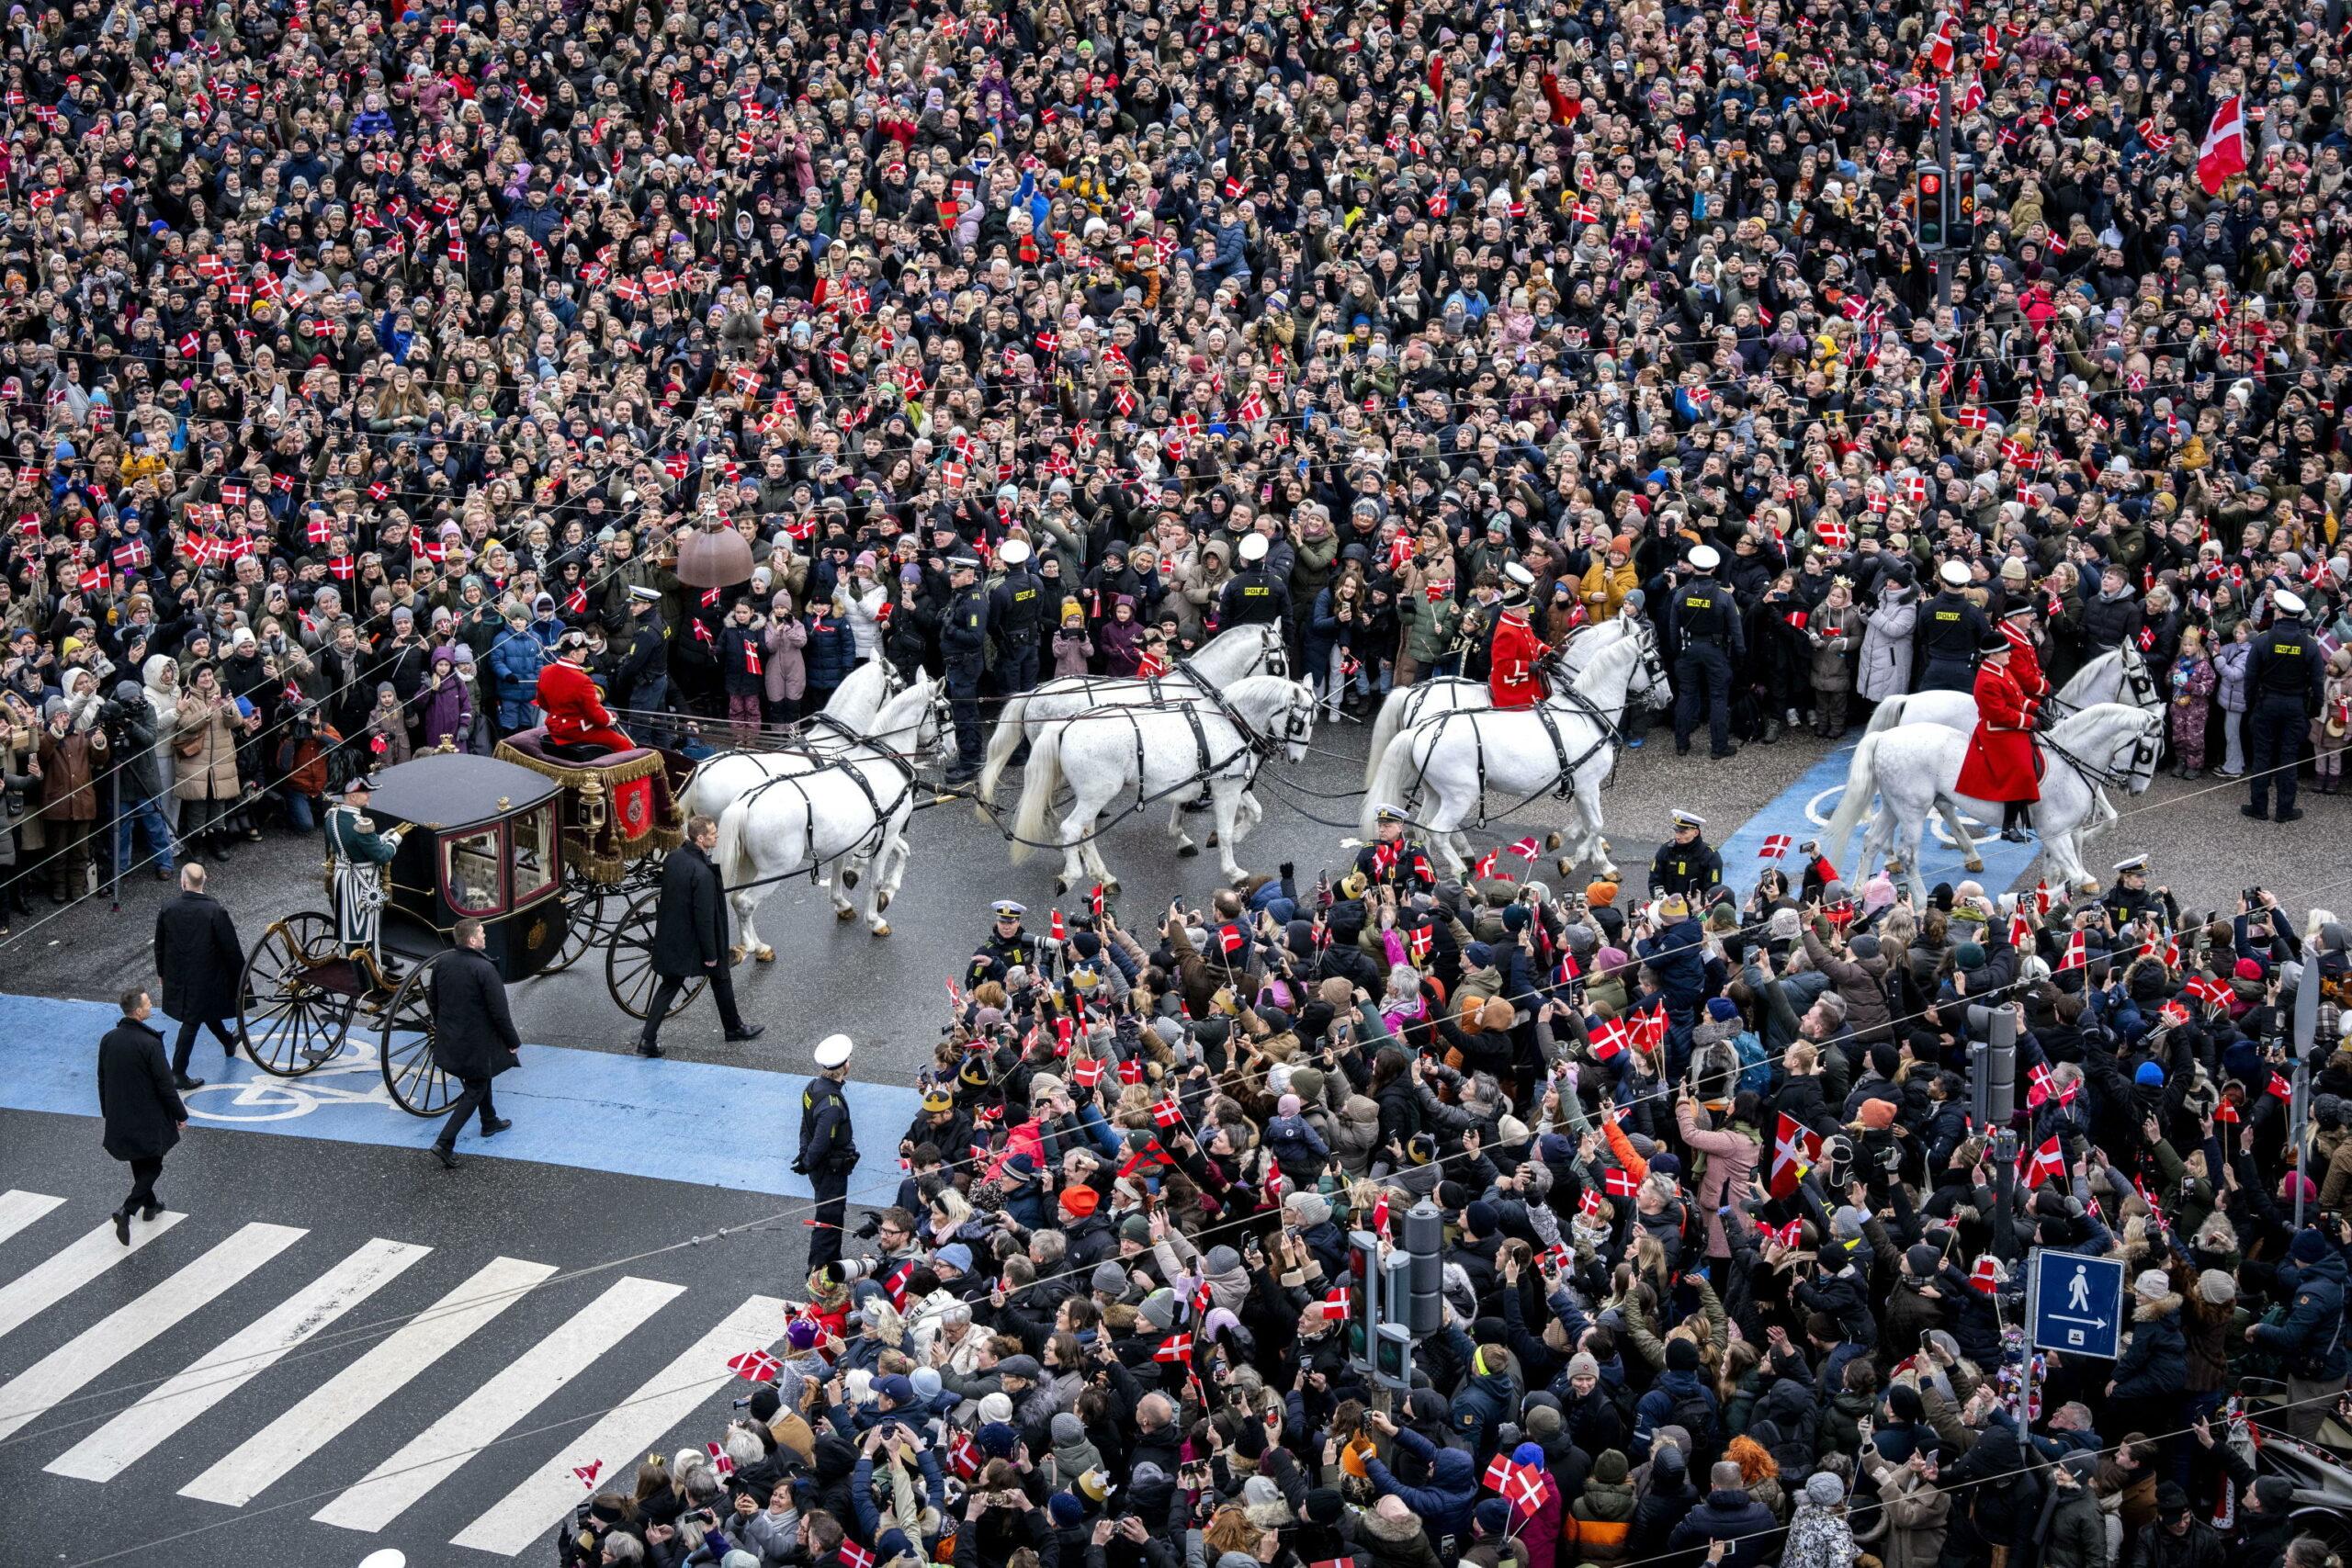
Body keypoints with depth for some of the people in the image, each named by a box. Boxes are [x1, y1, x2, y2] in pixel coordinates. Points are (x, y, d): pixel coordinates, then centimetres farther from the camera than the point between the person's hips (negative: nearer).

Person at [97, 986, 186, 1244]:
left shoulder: (108, 1040, -4)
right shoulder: (150, 1044, -24)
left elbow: (102, 1080, 7)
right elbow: (165, 1085, -18)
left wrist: (108, 1112, 21)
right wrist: (181, 1115, -6)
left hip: (120, 1118, 6)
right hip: (149, 1121, -6)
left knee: (139, 1163, 24)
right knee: (152, 1166, 8)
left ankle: (150, 1204, 40)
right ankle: (127, 1212, -5)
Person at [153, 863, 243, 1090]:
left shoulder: (167, 910, -11)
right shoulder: (215, 912, -22)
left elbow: (160, 946, 2)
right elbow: (231, 948, -15)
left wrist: (163, 973, 19)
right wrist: (240, 976, 0)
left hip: (177, 976, 5)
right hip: (205, 976, -5)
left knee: (207, 1011, 27)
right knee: (191, 1023, 4)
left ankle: (228, 1041, 52)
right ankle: (178, 1072, 6)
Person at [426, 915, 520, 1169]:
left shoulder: (442, 963, -4)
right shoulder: (484, 969, -25)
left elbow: (433, 999, 9)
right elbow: (499, 1012, -20)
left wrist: (441, 1027, 25)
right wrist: (513, 1041, -8)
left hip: (449, 1036, 7)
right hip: (476, 1041, -7)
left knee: (479, 1079, 29)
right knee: (475, 1091, 5)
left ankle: (490, 1122, 49)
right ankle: (444, 1143, -3)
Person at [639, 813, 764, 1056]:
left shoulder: (673, 857, -4)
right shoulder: (703, 873, -28)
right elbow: (705, 917, -25)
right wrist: (711, 954, -16)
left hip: (670, 936, 6)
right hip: (695, 942, -6)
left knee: (669, 985, 14)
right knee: (721, 979, 17)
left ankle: (648, 1040, 8)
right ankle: (734, 1029, 35)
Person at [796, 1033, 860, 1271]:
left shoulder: (814, 1086, -3)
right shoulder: (832, 1104, -32)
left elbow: (805, 1124, 8)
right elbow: (822, 1141, -28)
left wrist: (805, 1156, 15)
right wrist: (806, 1163, -11)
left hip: (820, 1168, 9)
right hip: (832, 1169, -9)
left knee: (832, 1215, 24)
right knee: (829, 1218, 5)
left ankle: (833, 1261, 39)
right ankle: (818, 1269, 15)